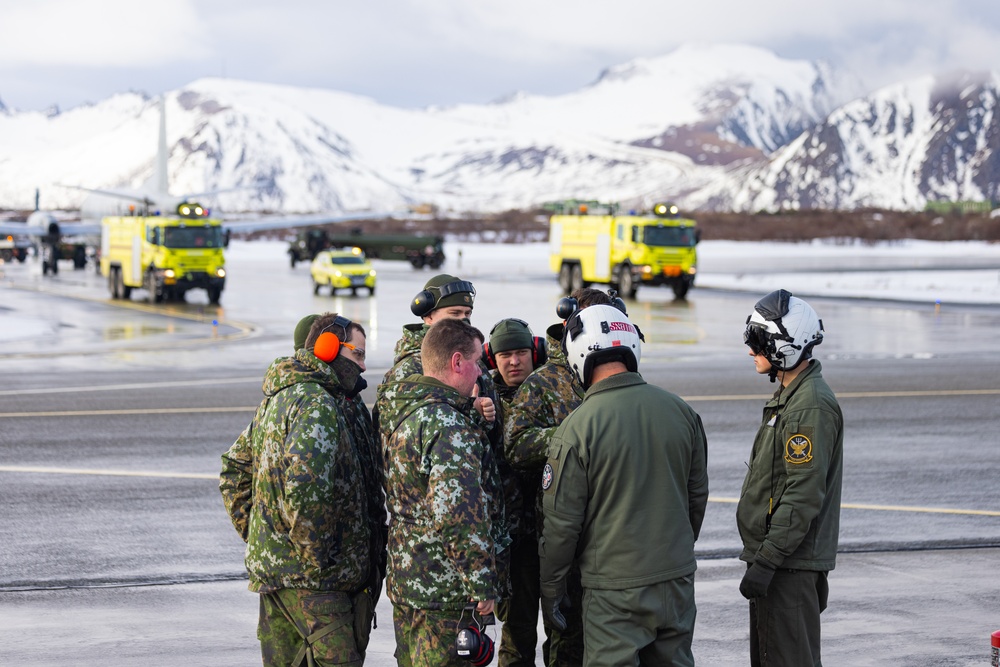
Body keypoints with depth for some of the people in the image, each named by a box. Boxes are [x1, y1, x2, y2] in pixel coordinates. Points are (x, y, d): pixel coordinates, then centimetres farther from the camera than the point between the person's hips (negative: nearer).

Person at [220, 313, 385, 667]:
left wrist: (254, 535, 21)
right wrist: (315, 555, -20)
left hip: (271, 565, 10)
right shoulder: (317, 404, -15)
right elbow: (304, 485, -29)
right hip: (311, 578, -10)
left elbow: (234, 468, 26)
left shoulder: (276, 398, 17)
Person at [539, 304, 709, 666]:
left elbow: (562, 521, -10)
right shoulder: (681, 411, 1)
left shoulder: (576, 429, -15)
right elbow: (697, 496, 12)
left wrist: (550, 588, 2)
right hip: (677, 581, 5)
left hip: (615, 589, -5)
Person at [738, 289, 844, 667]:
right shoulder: (788, 396, 15)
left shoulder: (812, 406, -19)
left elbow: (804, 495, -24)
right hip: (774, 554, 11)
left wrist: (766, 560, -25)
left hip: (792, 564, -11)